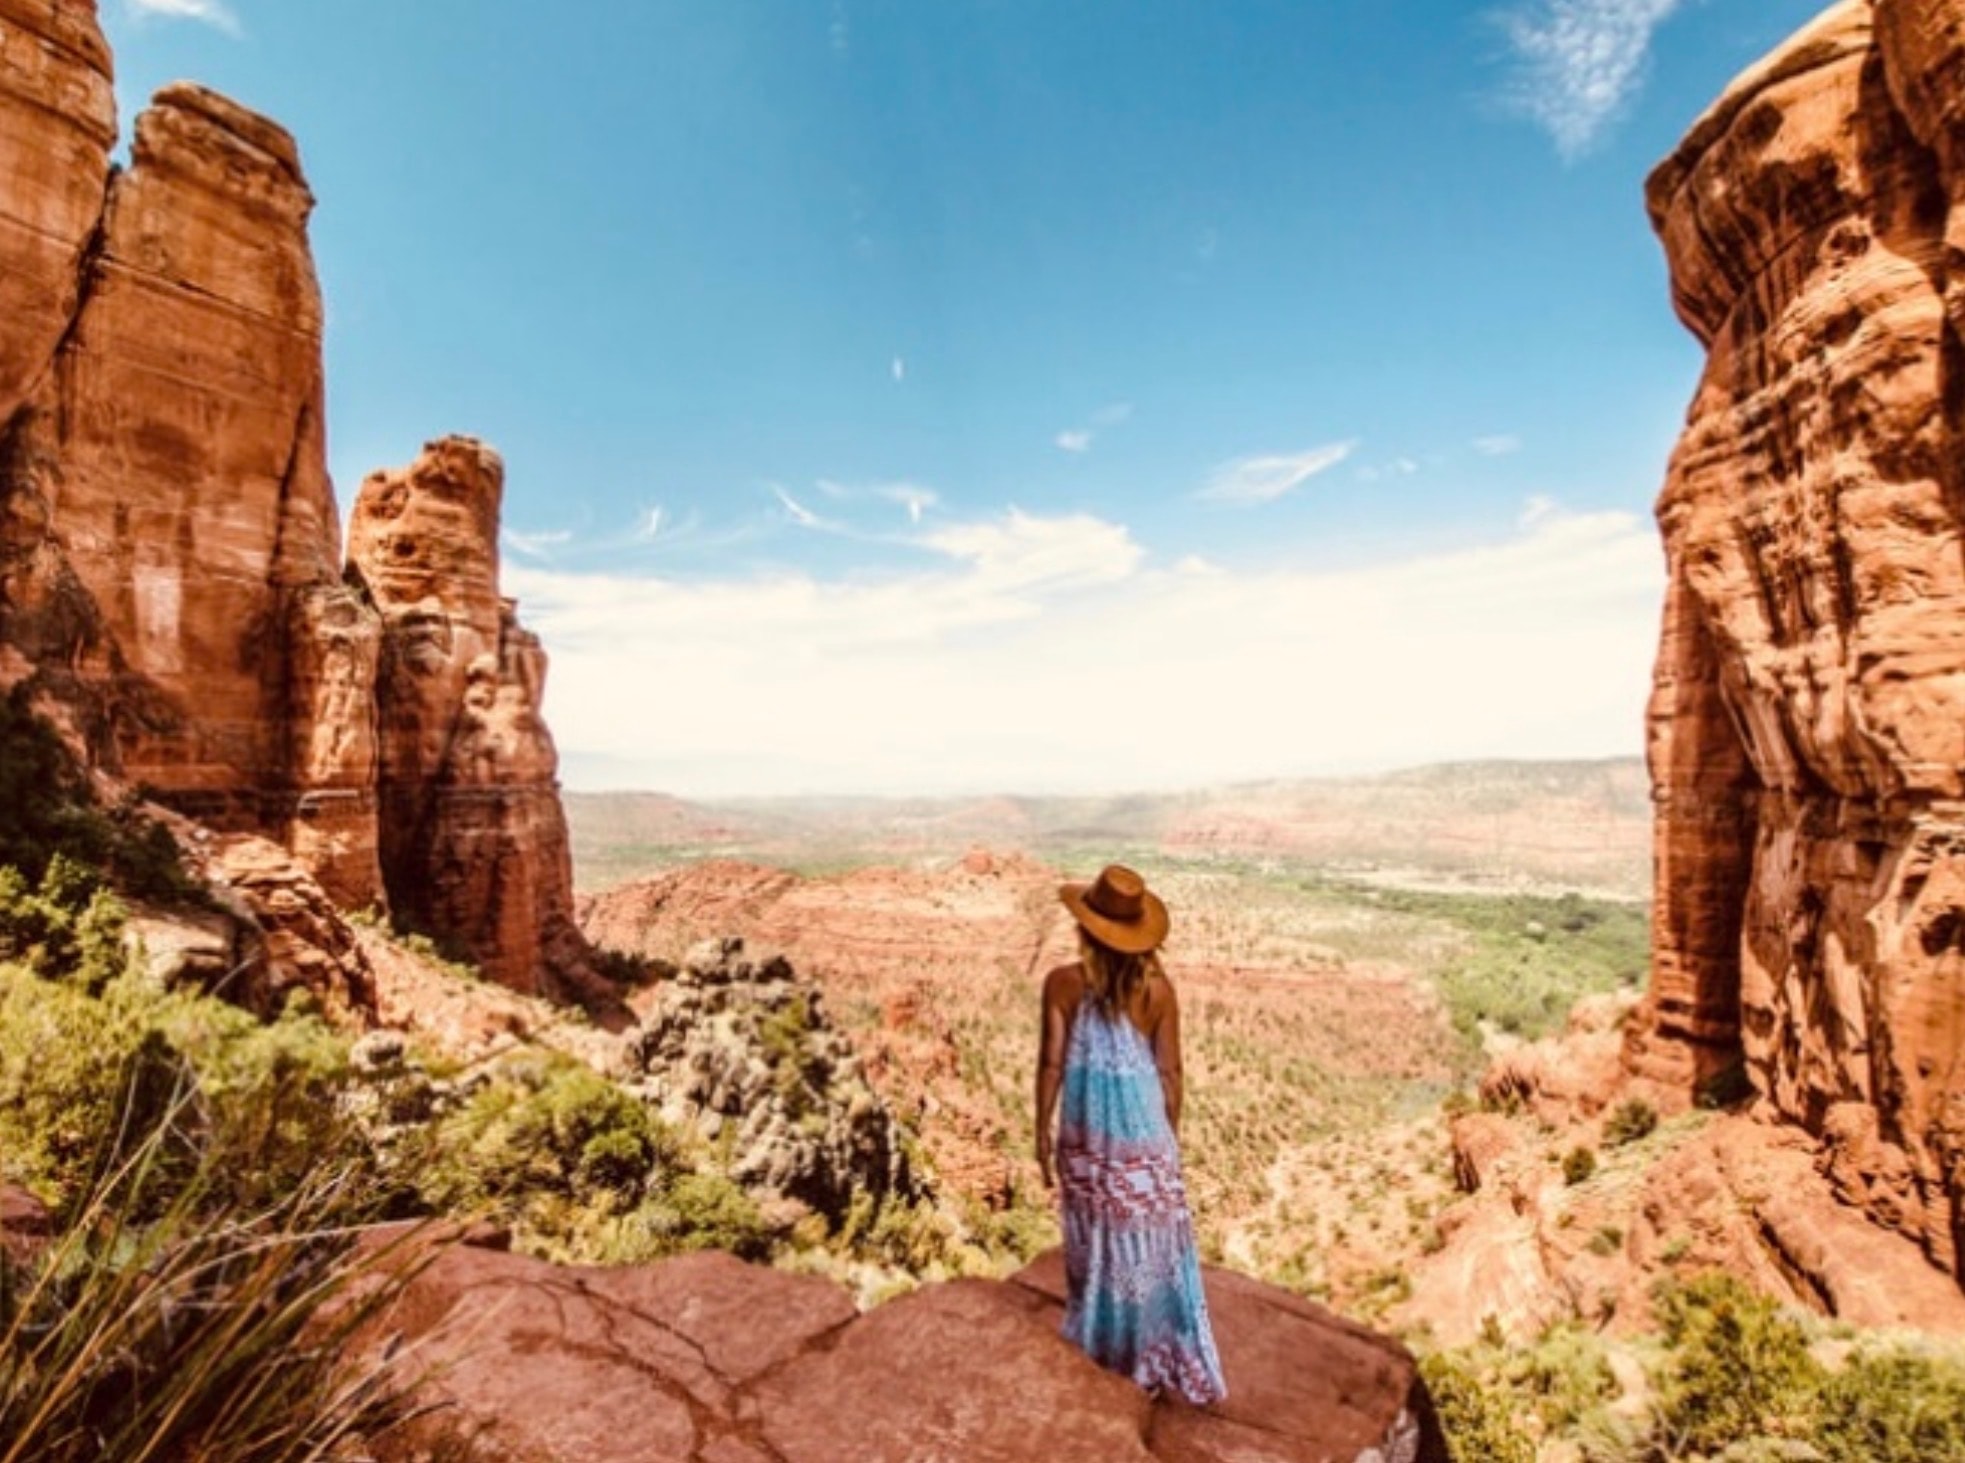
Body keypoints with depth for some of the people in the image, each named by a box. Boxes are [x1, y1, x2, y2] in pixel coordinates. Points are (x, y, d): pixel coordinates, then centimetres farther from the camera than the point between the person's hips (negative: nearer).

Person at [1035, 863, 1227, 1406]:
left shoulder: (1063, 983, -15)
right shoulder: (1158, 988, -12)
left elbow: (1052, 1063, -11)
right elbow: (1170, 1071, -5)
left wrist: (1041, 1132, 1)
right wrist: (1170, 1135, 9)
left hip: (1084, 1136, 1)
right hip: (1141, 1132, 0)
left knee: (1094, 1241, 20)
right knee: (1149, 1244, 15)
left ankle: (1098, 1350, 37)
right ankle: (1155, 1358, 28)